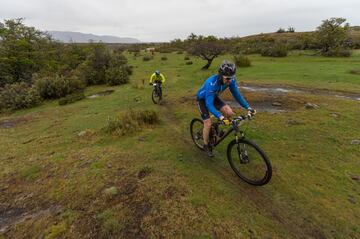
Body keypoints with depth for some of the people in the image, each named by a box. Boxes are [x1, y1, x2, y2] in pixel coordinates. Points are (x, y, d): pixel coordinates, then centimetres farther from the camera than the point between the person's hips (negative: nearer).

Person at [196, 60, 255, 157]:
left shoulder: (231, 80, -22)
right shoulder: (211, 83, -40)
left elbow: (237, 94, -10)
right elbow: (209, 104, -42)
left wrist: (248, 107, -19)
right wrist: (221, 117, -54)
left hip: (214, 97, 5)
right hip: (202, 99, -5)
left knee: (229, 113, -16)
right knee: (208, 124, -12)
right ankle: (206, 145, 13)